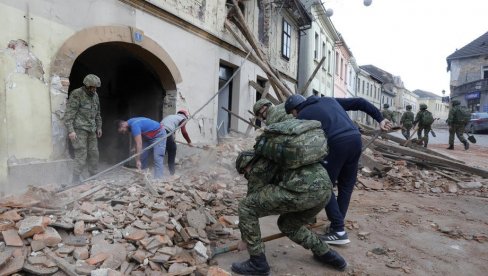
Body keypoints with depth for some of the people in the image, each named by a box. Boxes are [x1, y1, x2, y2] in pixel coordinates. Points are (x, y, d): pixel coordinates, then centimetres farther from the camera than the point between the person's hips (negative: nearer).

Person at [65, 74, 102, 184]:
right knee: (81, 155, -9)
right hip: (79, 129, -7)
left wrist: (99, 127, 19)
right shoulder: (76, 94, -11)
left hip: (91, 130, 7)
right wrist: (70, 130, -21)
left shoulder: (95, 95, 10)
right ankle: (76, 181, -2)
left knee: (94, 154, 8)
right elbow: (69, 113, -15)